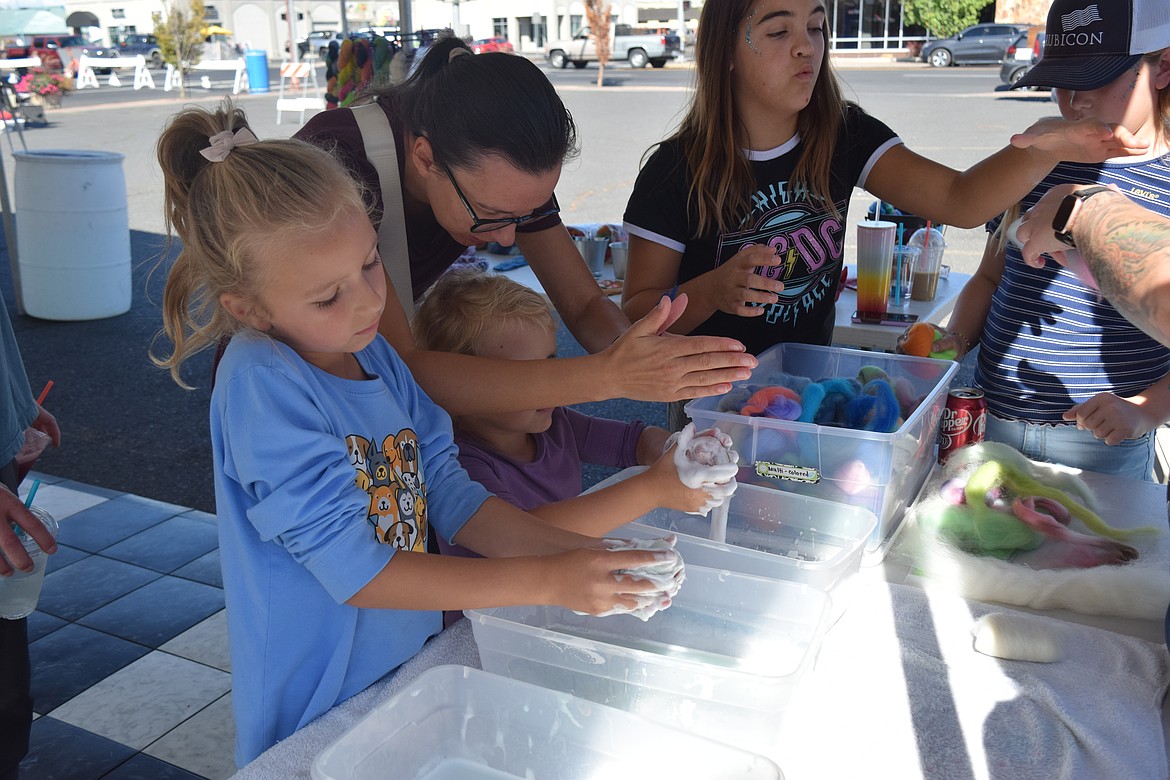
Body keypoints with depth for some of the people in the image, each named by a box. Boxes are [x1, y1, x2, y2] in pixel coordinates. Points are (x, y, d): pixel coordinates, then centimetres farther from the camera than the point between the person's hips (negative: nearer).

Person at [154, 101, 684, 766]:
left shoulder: (373, 352, -2)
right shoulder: (263, 385, -22)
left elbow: (447, 494, 0)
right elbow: (354, 570, -24)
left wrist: (574, 552, -14)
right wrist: (547, 582, -27)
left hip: (416, 673, 6)